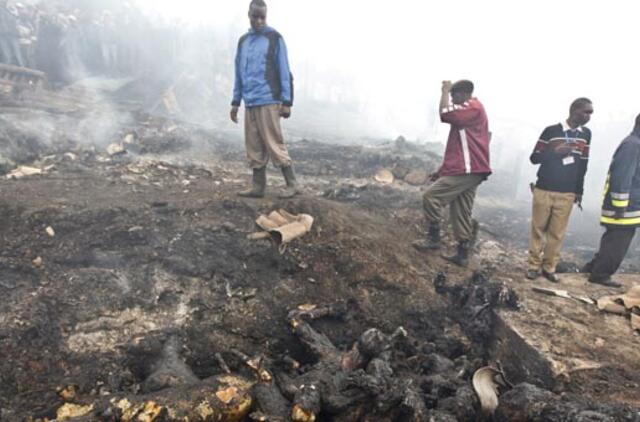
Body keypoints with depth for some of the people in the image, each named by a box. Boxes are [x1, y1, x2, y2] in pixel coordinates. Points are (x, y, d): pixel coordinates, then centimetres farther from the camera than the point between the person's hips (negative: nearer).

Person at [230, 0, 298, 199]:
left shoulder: (275, 38, 0)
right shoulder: (243, 41, 17)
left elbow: (284, 72, -5)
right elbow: (239, 74, 19)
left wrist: (287, 101, -11)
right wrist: (235, 102, 16)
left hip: (268, 101, -6)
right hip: (250, 103, 6)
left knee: (274, 145, -8)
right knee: (254, 148, 6)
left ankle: (292, 185, -2)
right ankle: (258, 187, 14)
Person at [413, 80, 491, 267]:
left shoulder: (473, 107, -5)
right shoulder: (470, 111, 26)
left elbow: (445, 114, -22)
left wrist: (445, 92, -5)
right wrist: (442, 170, 23)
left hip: (466, 170, -10)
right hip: (468, 170, 10)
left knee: (431, 196, -11)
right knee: (461, 213, 8)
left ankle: (433, 238, -4)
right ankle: (462, 255, 11)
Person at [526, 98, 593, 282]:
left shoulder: (586, 135, 8)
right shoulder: (551, 131, -5)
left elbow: (583, 165, 14)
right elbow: (534, 158, -3)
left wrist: (579, 191, 13)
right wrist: (555, 152, -20)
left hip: (567, 194, 3)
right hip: (544, 190, -3)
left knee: (557, 233, 4)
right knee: (538, 229, 4)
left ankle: (549, 268, 13)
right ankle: (534, 266, 12)